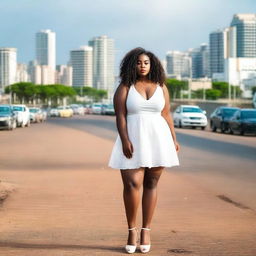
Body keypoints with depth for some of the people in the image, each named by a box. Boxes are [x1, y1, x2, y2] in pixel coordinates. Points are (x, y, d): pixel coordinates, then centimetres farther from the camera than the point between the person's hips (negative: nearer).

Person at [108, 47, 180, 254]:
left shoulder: (160, 87, 8)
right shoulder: (124, 87, 1)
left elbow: (166, 115, 9)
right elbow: (120, 115, -6)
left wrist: (174, 139, 4)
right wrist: (124, 140, -17)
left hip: (157, 139, 2)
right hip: (133, 140, -2)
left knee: (151, 184, 4)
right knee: (132, 184, -13)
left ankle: (146, 230, 11)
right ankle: (132, 230, 1)